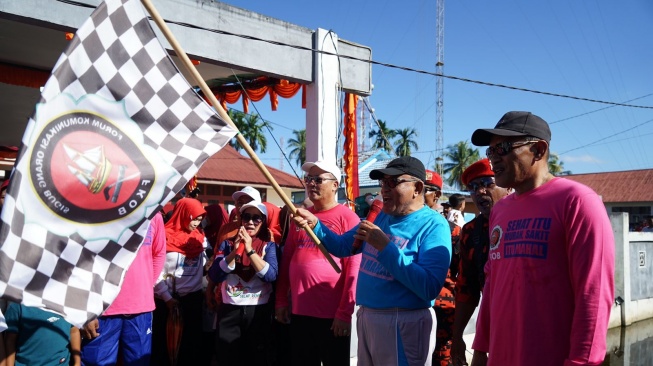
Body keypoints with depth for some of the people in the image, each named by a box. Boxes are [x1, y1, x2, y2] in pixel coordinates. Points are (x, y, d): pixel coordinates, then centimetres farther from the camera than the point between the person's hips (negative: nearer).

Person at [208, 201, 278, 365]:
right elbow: (215, 277, -7)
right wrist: (234, 251, -17)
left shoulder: (269, 245, 2)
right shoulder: (227, 243, 5)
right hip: (229, 310, 1)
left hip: (259, 310, -1)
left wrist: (250, 250, -20)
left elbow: (271, 275, -15)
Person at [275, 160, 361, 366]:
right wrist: (281, 301, 11)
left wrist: (345, 312, -15)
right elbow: (286, 260, 14)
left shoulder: (347, 217, -8)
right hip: (299, 312, 6)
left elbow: (354, 268, -13)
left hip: (332, 314, -6)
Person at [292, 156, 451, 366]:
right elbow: (342, 246, 13)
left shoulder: (433, 225, -15)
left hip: (404, 323, -7)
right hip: (366, 318, 7)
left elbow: (429, 289, -25)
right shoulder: (382, 216, 9)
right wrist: (315, 225, -4)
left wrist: (385, 246, -26)